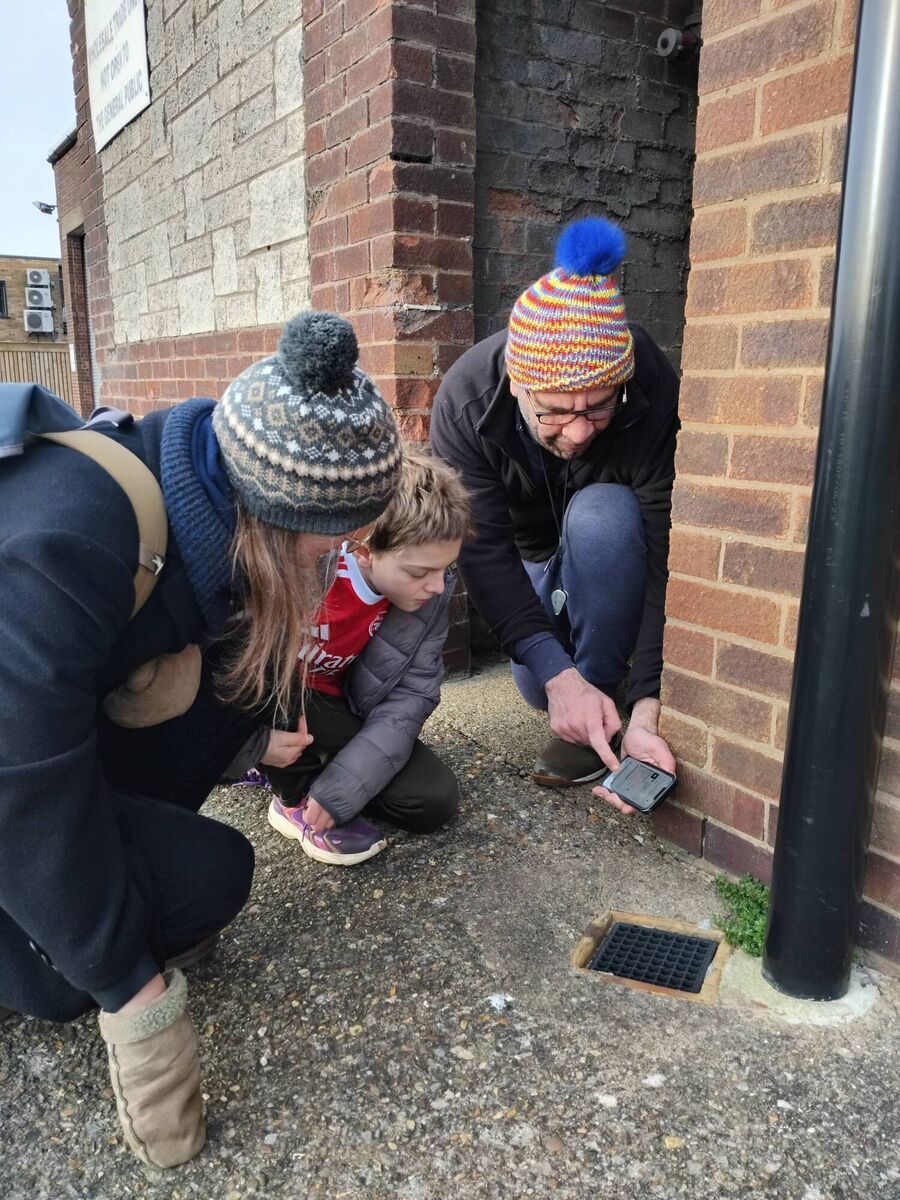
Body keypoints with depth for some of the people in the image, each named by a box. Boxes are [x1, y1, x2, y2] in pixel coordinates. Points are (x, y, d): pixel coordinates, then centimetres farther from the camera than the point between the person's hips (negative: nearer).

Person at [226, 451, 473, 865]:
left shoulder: (431, 591, -17)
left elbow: (410, 695, -15)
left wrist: (340, 788, -23)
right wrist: (255, 740, -34)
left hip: (331, 710, 3)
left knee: (435, 801, -10)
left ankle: (297, 768, 8)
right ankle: (296, 796, -10)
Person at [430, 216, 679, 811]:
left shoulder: (655, 393, -35)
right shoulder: (465, 400, -31)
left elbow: (667, 554, -34)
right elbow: (485, 550, -30)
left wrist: (649, 705, -42)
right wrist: (556, 672, -39)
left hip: (613, 541, -1)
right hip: (530, 555, 2)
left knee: (601, 513, -35)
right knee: (537, 688, -12)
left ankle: (603, 680, -18)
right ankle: (579, 668, 23)